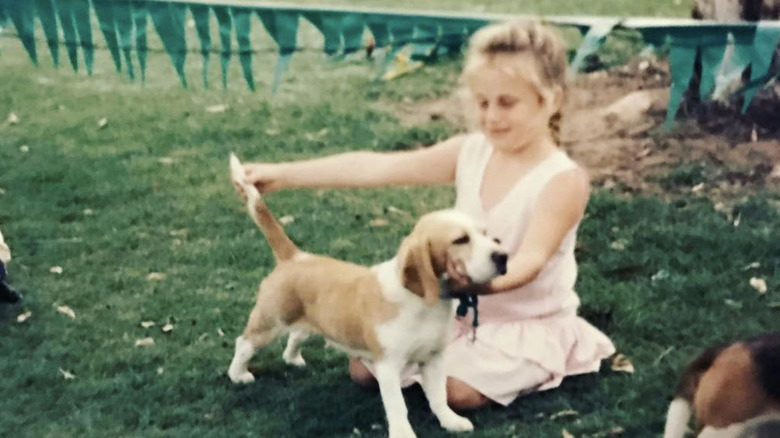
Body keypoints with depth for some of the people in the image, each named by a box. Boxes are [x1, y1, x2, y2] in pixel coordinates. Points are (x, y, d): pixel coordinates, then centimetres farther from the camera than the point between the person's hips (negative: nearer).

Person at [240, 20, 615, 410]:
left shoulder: (564, 180, -21)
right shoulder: (469, 153, -6)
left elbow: (530, 260, -33)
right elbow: (376, 167, -11)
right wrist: (283, 174, -16)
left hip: (528, 323, -5)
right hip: (460, 310, 6)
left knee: (456, 389, -28)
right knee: (364, 368, 0)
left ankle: (522, 368, 3)